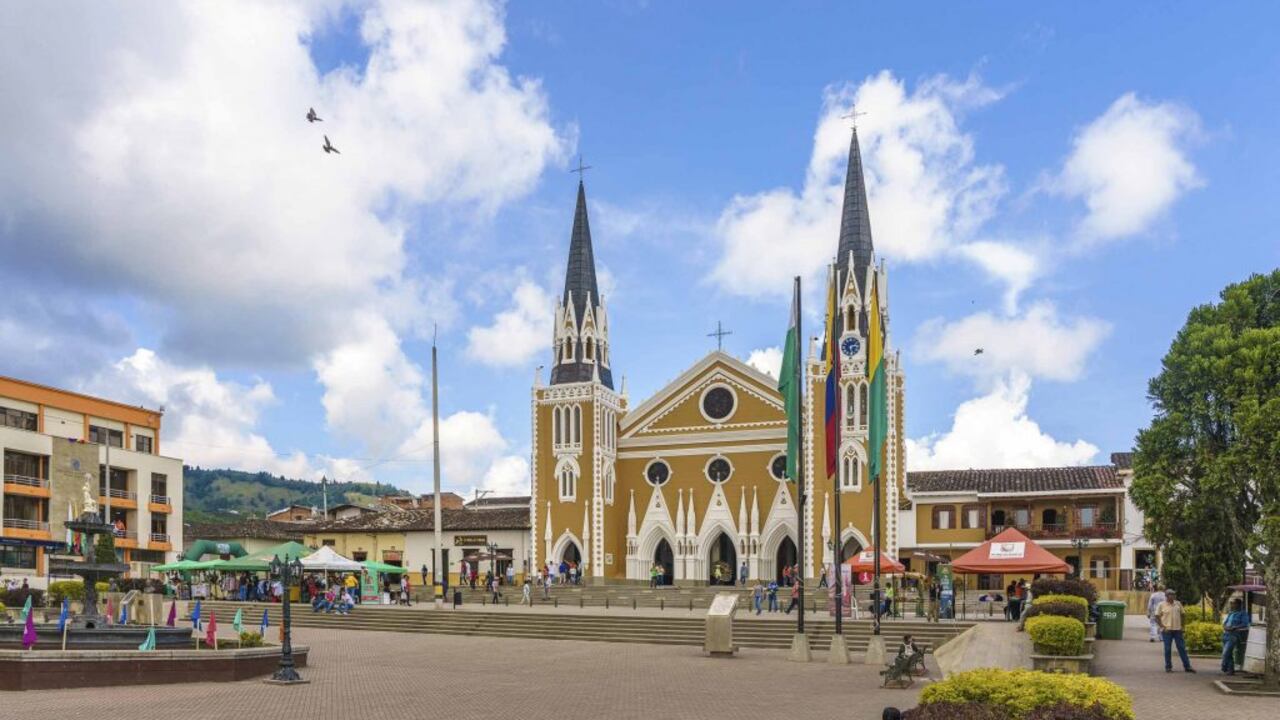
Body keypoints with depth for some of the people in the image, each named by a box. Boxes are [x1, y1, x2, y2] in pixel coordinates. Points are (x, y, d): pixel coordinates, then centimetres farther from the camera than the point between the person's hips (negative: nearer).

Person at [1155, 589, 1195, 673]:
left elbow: (1181, 615, 15)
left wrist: (1181, 626, 5)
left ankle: (1187, 666, 11)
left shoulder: (1178, 604, 7)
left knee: (1182, 648, 5)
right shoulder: (1162, 605, -4)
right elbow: (1157, 617, -3)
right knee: (1167, 649, 2)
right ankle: (1168, 667, 11)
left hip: (1177, 630, 3)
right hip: (1167, 630, -3)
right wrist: (1163, 627, -10)